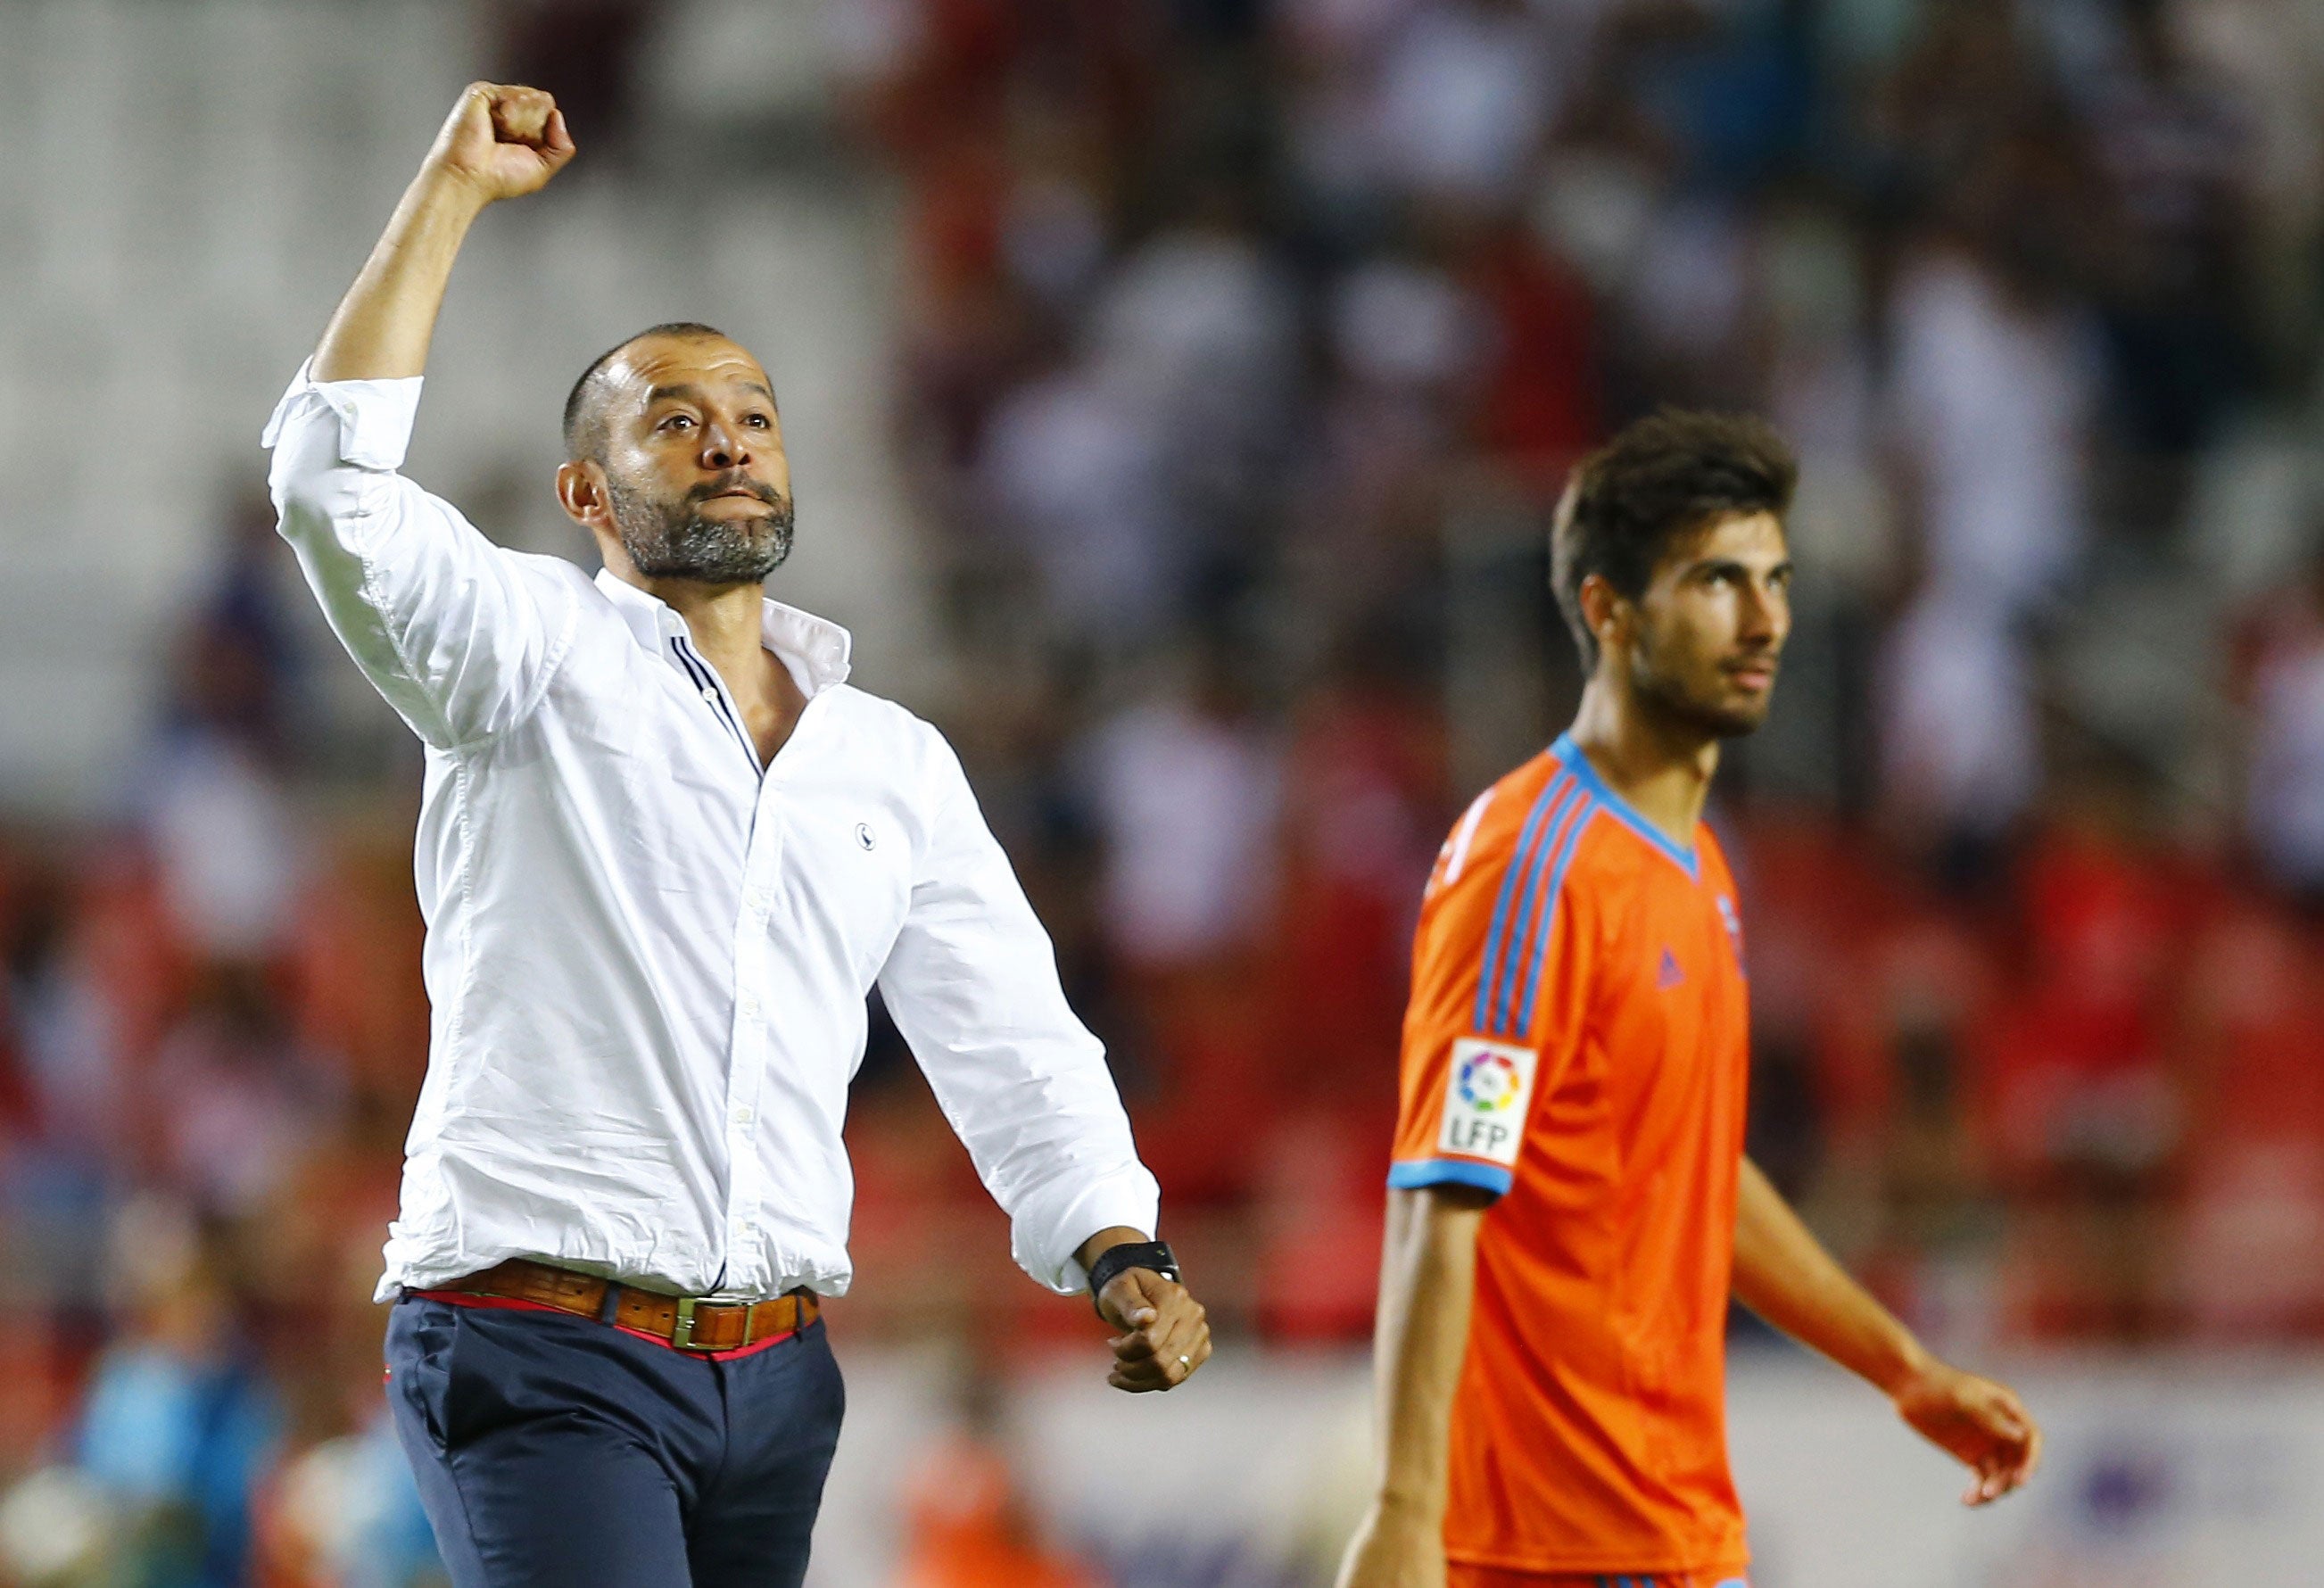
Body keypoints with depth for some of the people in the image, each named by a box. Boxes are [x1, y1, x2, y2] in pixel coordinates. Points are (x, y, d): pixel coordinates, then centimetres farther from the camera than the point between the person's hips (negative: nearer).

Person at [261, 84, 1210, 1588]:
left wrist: (1122, 1258, -3)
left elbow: (1012, 1040, 13)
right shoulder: (543, 659, 1)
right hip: (545, 1352, -6)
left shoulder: (897, 761, 16)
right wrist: (453, 188, -13)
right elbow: (334, 481, -16)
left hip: (774, 1371, 6)